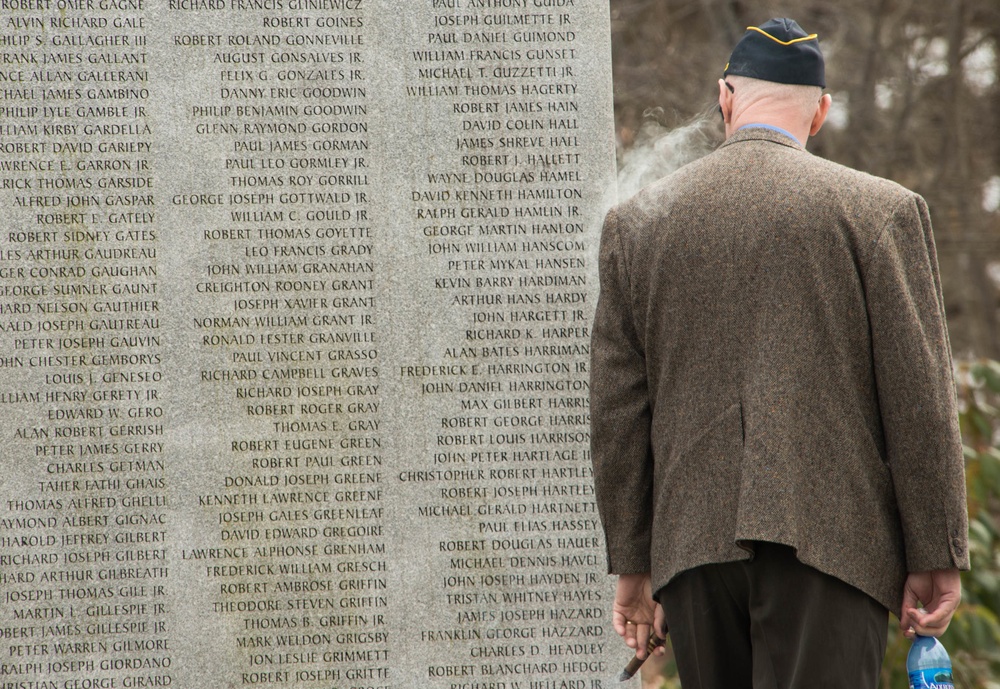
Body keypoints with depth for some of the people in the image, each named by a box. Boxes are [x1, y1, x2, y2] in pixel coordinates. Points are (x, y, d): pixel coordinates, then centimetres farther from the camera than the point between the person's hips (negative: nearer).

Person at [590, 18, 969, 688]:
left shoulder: (636, 222, 9)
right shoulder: (882, 211, 0)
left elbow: (616, 411, 9)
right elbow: (920, 399, -2)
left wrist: (634, 563, 15)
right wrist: (935, 557, 3)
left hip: (694, 543, 3)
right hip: (829, 544, -3)